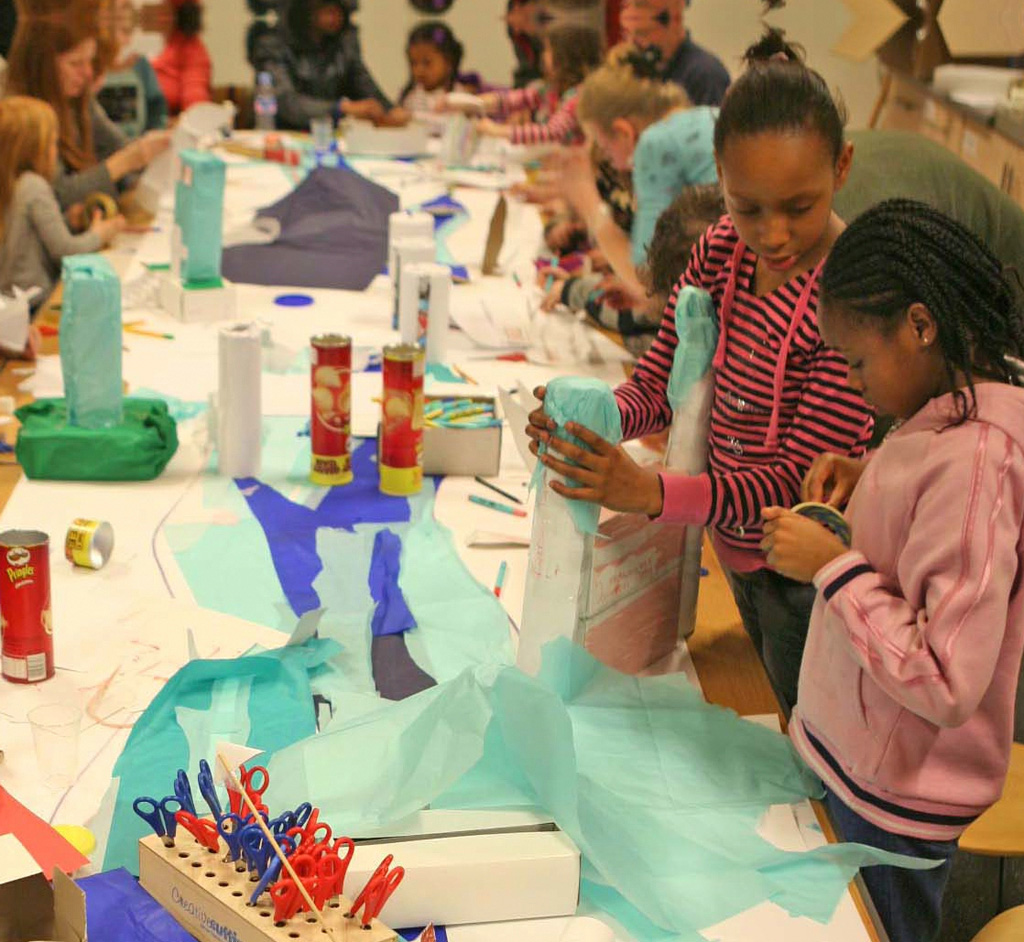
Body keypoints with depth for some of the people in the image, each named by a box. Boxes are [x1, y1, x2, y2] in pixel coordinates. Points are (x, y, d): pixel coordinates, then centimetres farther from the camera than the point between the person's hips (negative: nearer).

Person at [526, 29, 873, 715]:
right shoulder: (721, 251, -4)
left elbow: (799, 478, -26)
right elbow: (660, 385, 0)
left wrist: (652, 492, -38)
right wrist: (586, 420, -22)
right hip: (737, 546, 7)